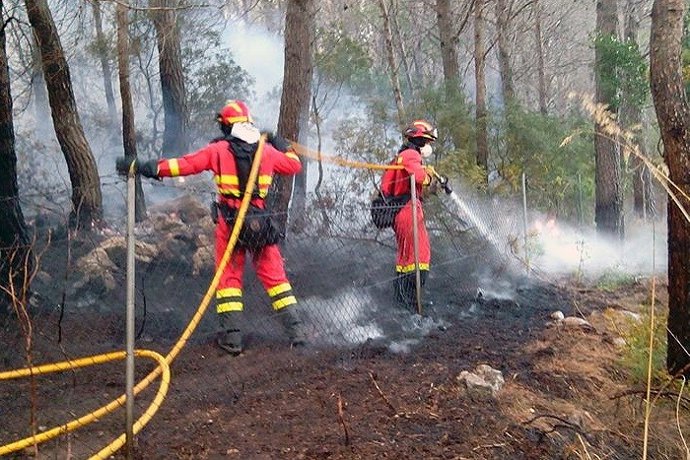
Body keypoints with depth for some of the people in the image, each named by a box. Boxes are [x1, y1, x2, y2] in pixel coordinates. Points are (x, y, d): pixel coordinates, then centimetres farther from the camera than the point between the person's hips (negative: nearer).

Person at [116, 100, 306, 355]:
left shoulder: (218, 150, -2)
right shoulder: (267, 150, 5)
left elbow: (184, 164, -6)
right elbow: (294, 165, 18)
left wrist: (145, 168, -3)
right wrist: (283, 146, 37)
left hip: (230, 223, -2)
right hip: (261, 224, 2)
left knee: (228, 277, 8)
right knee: (274, 276, 9)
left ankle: (231, 337, 4)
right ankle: (296, 331, 6)